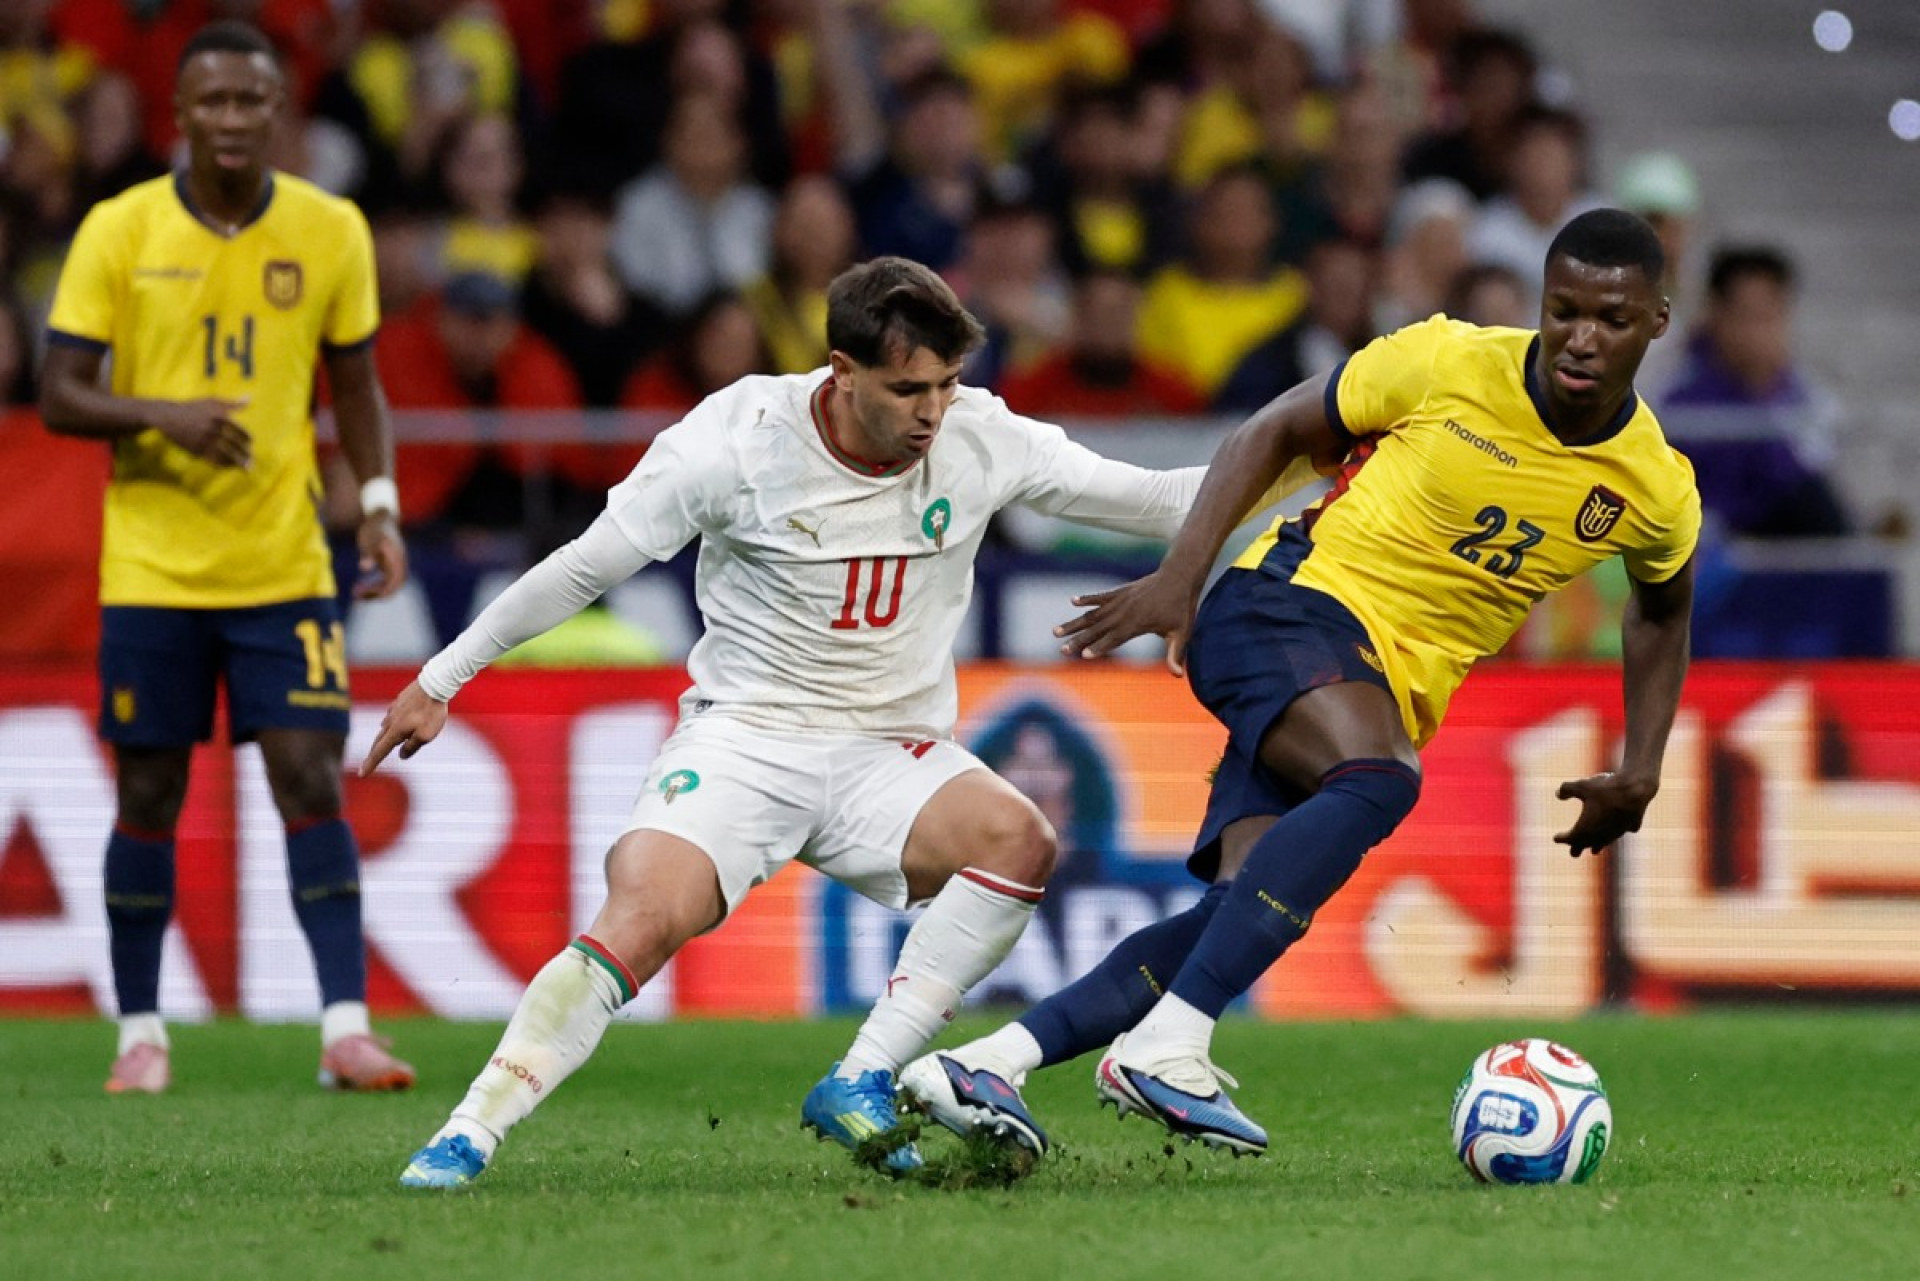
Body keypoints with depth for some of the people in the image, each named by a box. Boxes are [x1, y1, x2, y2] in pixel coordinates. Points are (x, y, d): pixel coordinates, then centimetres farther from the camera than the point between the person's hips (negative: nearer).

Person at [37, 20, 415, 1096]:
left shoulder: (332, 232, 1)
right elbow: (61, 397, -4)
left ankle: (347, 1028, -8)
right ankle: (141, 1034, 16)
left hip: (285, 564, 1)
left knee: (313, 784, -8)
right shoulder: (119, 231, -4)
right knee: (149, 798, 4)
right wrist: (163, 415, -22)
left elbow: (359, 384, 11)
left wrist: (381, 503, -3)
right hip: (150, 567, -1)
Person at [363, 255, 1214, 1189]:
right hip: (743, 734, -3)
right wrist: (441, 681, 3)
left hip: (890, 753, 3)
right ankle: (470, 1131, -21)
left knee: (1019, 840, -27)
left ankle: (858, 1088, -20)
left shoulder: (977, 438, -5)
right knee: (640, 917, -29)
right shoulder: (739, 439, -13)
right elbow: (582, 569, -2)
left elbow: (1143, 498, 4)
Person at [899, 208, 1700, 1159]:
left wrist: (1641, 770, 14)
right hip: (1294, 600, -4)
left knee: (1248, 909, -19)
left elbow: (1662, 609, 24)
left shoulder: (1656, 490, 1)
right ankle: (1163, 1046, -40)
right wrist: (1181, 572, -5)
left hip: (1396, 689, 4)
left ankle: (985, 1064, -19)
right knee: (1378, 779, -36)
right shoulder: (1447, 363, -8)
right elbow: (1278, 431, 5)